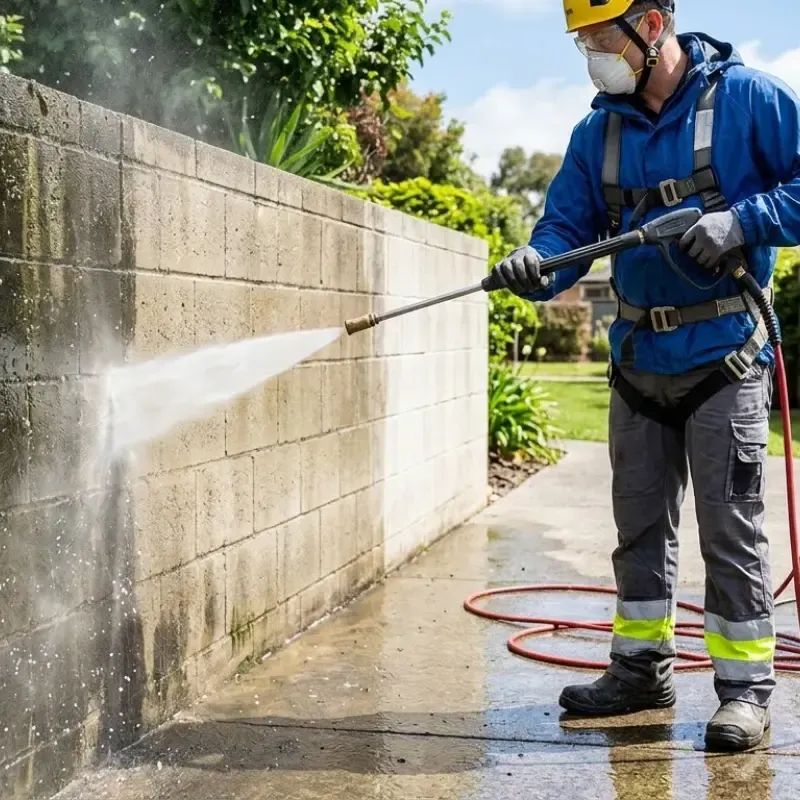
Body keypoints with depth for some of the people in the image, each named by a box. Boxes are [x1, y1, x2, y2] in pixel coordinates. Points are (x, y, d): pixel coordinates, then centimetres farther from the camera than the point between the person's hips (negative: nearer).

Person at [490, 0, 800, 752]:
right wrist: (535, 264, -21)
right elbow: (566, 228, 1)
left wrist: (739, 221, -23)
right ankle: (641, 668, 27)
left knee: (730, 525, -1)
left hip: (723, 357, -5)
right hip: (638, 359, 6)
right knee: (639, 524, 13)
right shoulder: (597, 133, 5)